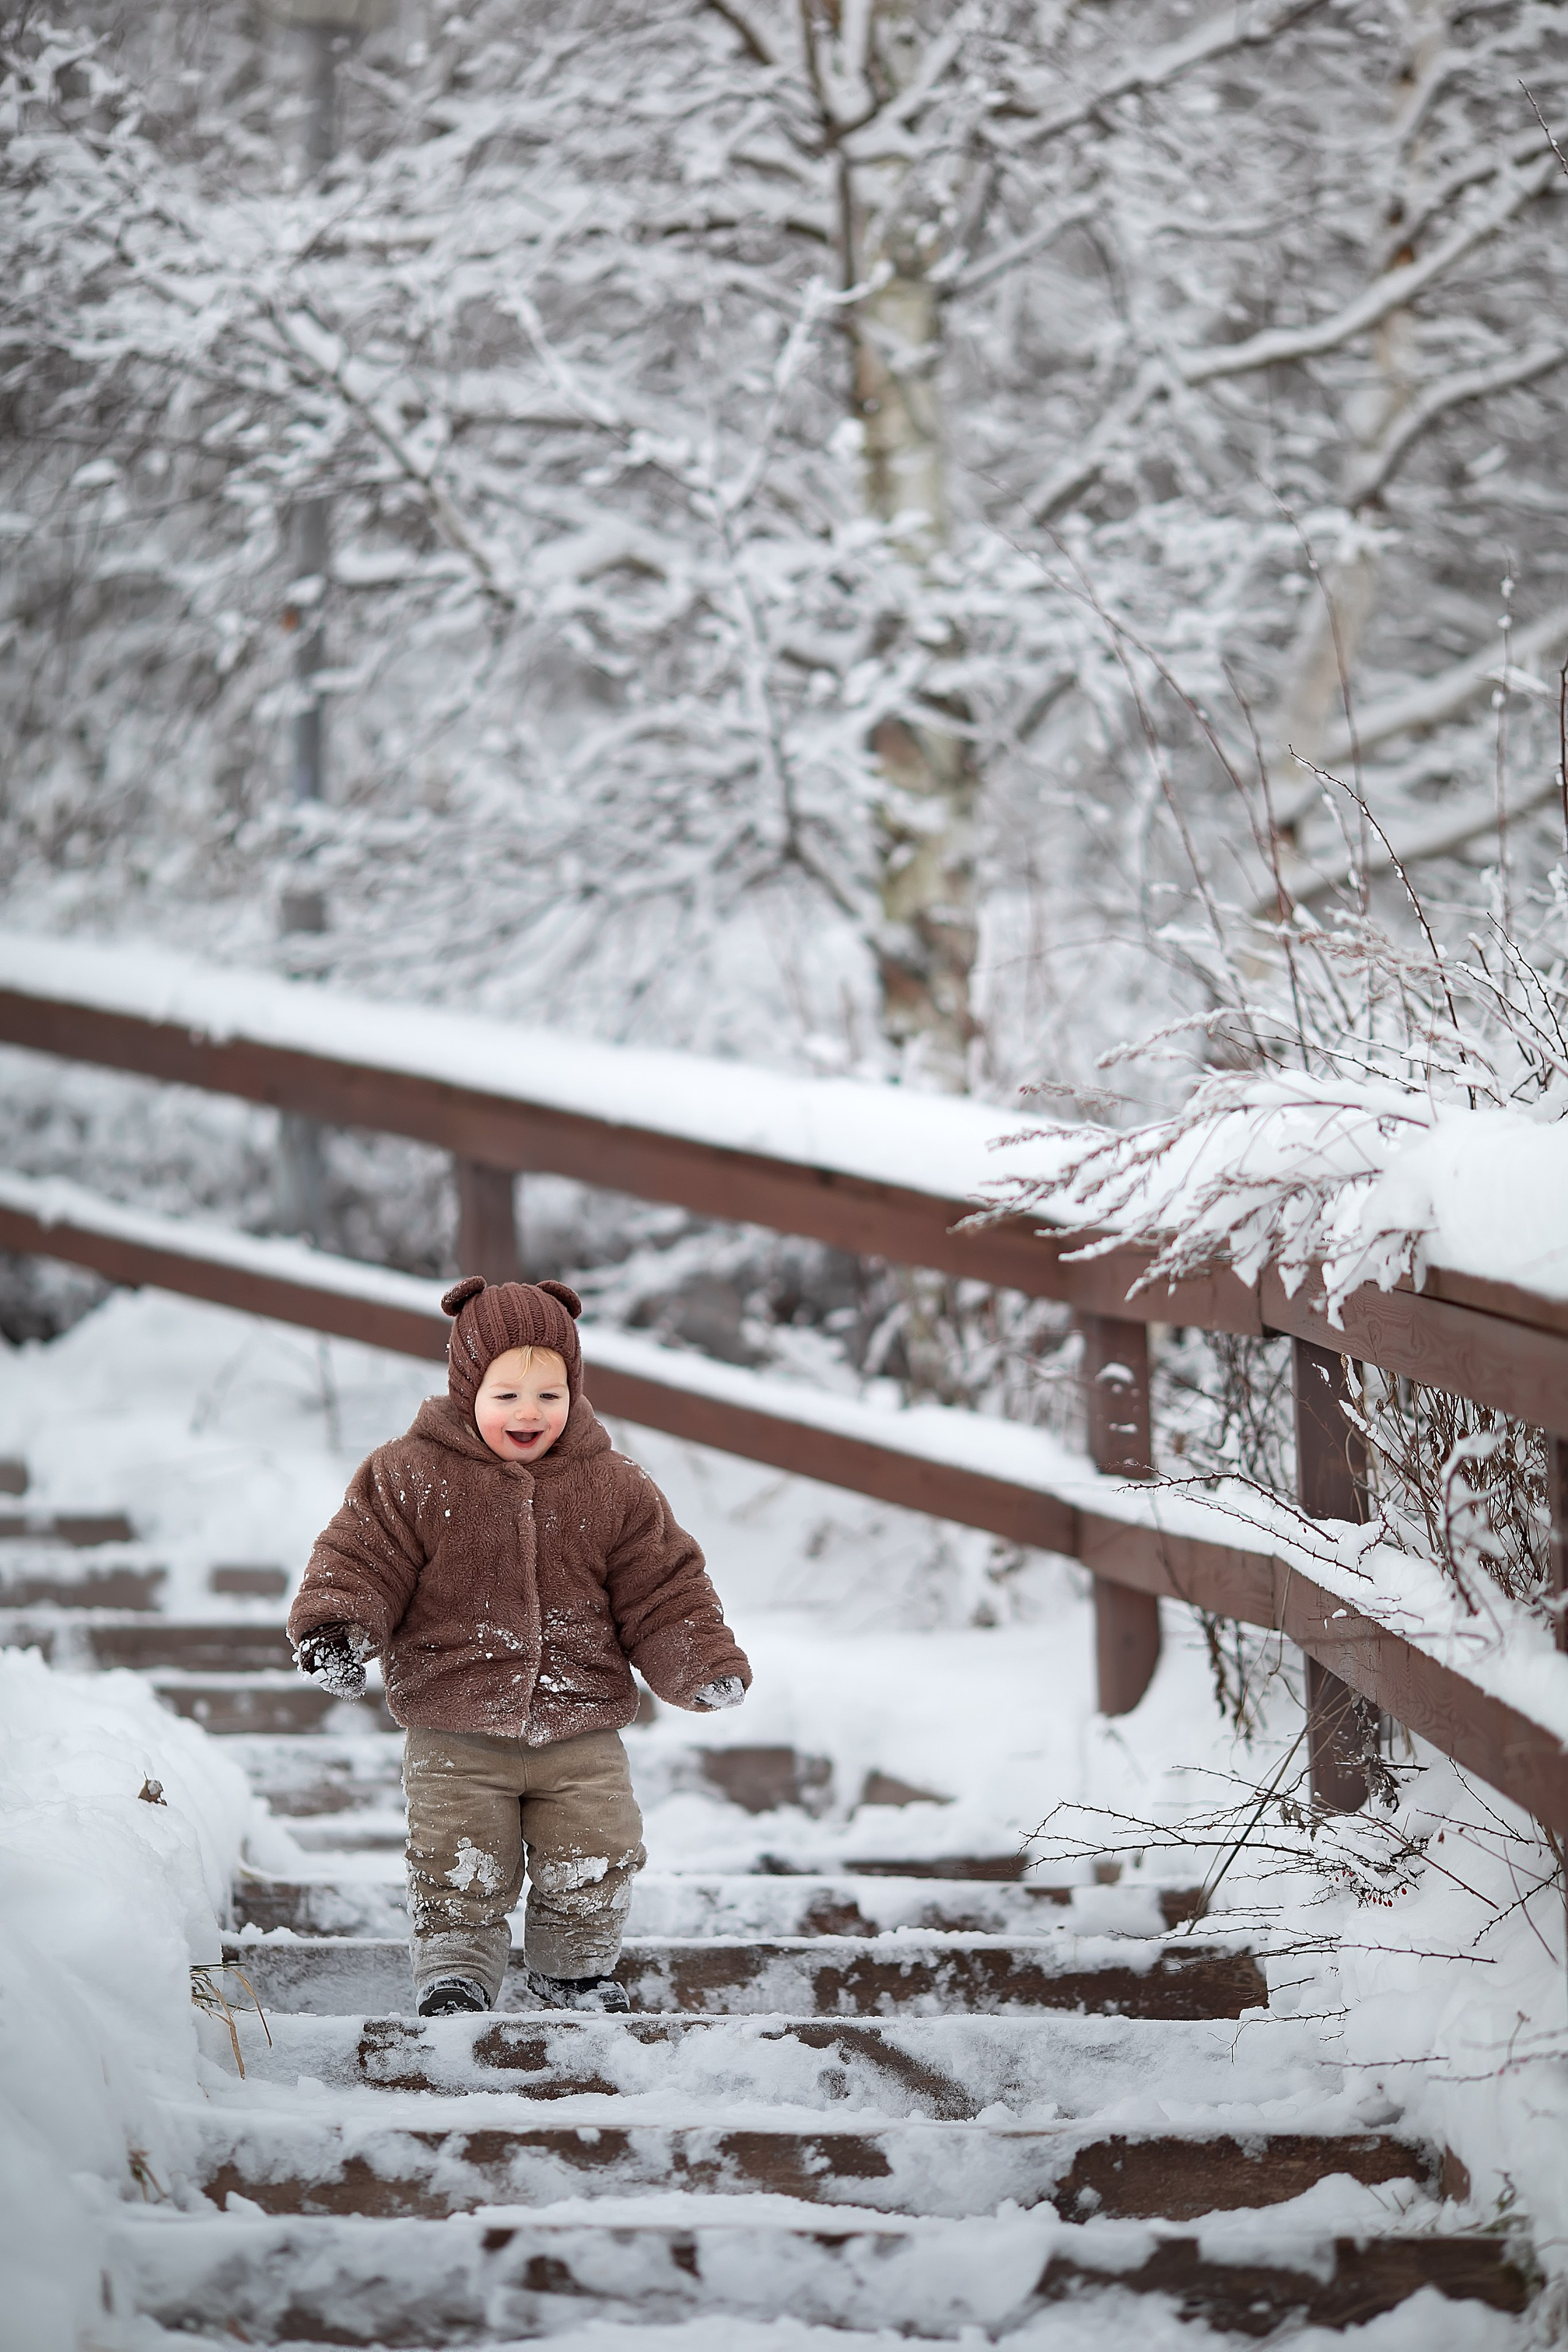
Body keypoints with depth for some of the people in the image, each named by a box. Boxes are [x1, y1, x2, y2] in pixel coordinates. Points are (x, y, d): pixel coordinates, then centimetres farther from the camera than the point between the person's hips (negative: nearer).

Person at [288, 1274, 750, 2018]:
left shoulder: (611, 1485, 1)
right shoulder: (412, 1477, -6)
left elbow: (661, 1589, 6)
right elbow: (361, 1558, -6)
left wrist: (705, 1664, -5)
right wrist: (336, 1630, -24)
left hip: (580, 1731, 2)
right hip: (454, 1736, -2)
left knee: (593, 1858, 5)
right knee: (458, 1866, -5)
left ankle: (573, 1970, 27)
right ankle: (456, 1972, 12)